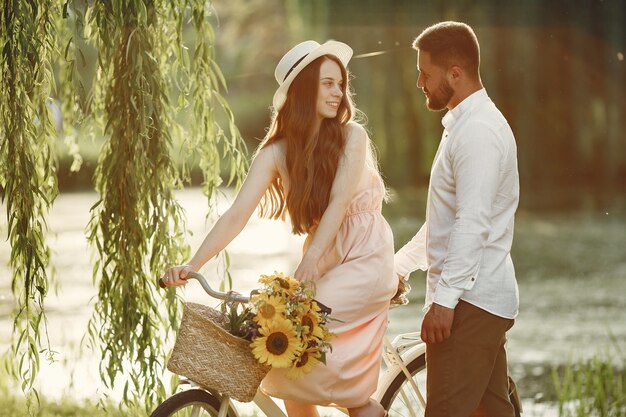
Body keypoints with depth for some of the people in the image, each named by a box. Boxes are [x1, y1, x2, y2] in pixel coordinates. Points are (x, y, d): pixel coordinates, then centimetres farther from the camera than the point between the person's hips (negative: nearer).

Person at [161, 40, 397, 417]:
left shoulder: (351, 136, -10)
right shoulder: (277, 152, -3)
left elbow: (338, 204, -22)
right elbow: (237, 214, -12)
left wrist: (309, 263, -35)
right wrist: (192, 265, -25)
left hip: (367, 261, -4)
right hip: (325, 265, 5)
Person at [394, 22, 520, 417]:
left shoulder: (478, 131, -15)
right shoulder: (464, 124, 19)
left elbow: (472, 224, -23)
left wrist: (445, 298, -25)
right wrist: (400, 265, 27)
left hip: (470, 300, -11)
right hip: (484, 298, 11)